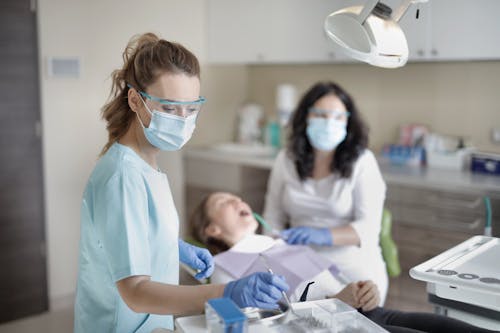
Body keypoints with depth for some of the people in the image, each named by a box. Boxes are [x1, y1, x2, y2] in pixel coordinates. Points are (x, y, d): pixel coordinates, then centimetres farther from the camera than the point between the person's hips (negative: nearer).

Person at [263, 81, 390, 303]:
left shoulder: (361, 162, -5)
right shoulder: (286, 160, 5)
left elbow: (369, 226, -10)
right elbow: (274, 216, 10)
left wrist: (323, 236, -26)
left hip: (355, 270, -2)